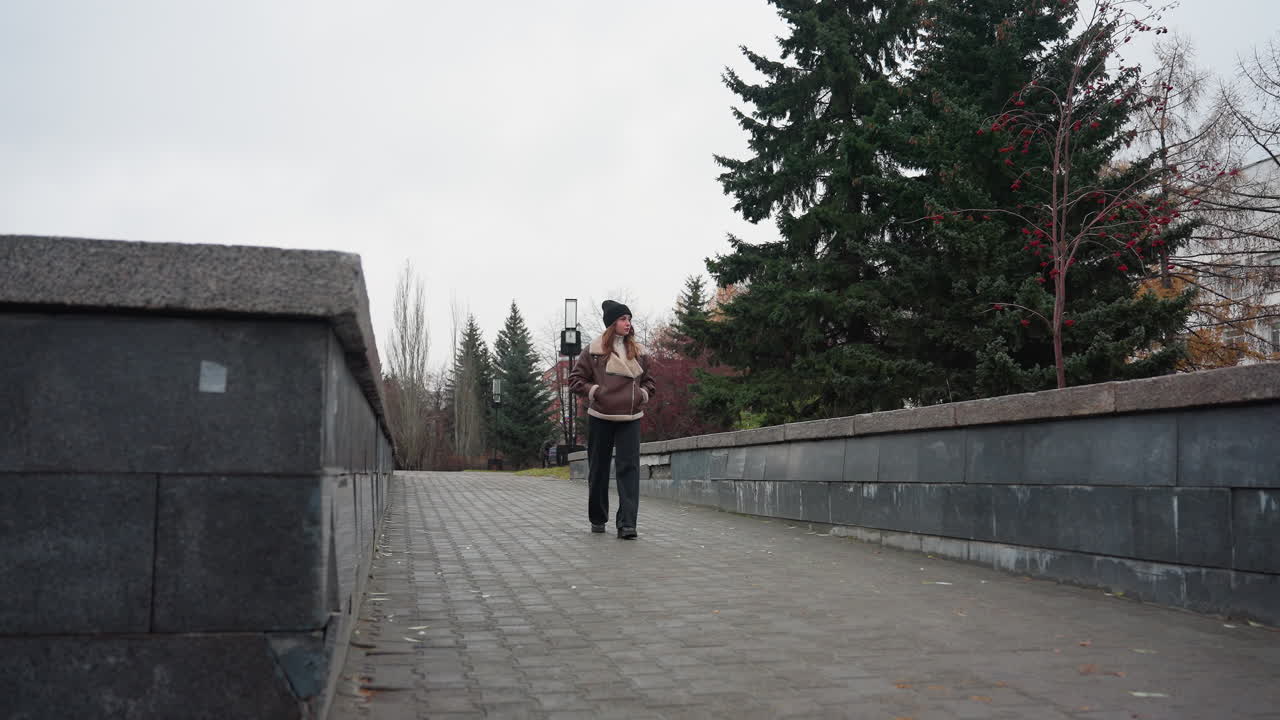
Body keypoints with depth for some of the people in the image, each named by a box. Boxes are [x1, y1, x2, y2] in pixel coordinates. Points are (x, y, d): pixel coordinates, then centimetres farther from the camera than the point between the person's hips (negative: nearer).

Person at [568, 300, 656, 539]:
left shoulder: (639, 352, 10)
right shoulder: (594, 350, 0)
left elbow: (648, 380, 23)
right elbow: (575, 379, 3)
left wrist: (642, 395, 4)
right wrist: (594, 392, -10)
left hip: (630, 419, 2)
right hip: (600, 418, -2)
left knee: (629, 468, -10)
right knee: (598, 469, 8)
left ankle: (627, 524, -12)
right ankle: (597, 519, 24)